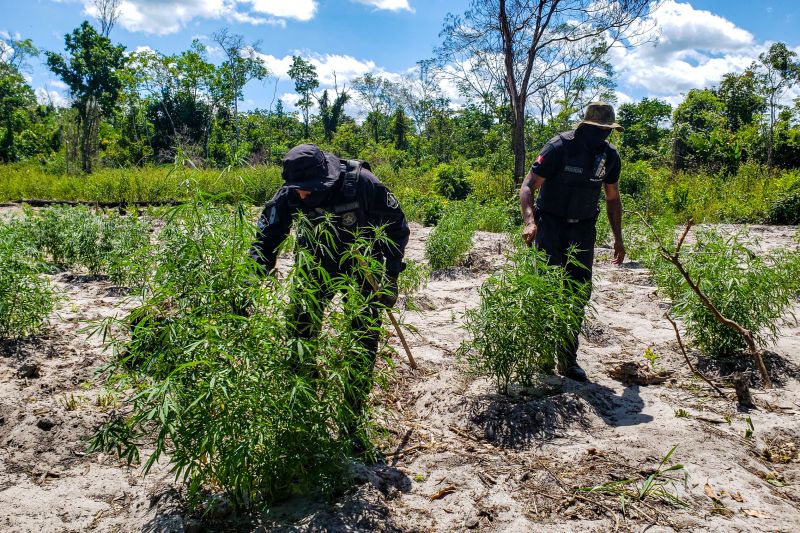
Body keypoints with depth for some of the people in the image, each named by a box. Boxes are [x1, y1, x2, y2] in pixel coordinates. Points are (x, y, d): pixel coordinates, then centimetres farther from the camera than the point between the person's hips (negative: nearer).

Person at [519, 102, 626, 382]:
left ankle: (568, 359, 12)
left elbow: (613, 198, 16)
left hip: (583, 228, 5)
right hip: (550, 223, -5)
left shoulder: (610, 155, 2)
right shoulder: (559, 147, -14)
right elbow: (527, 186, -17)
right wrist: (529, 221, -34)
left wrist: (618, 238, 14)